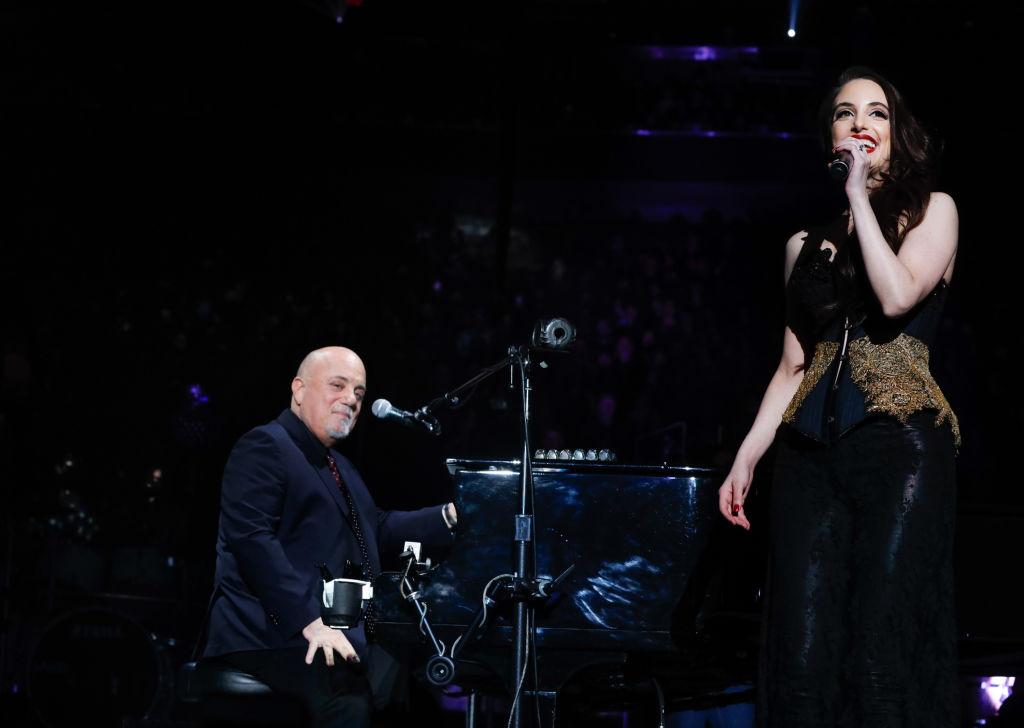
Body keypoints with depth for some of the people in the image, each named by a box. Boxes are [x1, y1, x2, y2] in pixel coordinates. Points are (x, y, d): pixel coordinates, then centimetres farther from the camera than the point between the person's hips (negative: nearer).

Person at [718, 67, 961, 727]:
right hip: (811, 451, 4)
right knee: (803, 655, -6)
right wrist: (745, 459, 10)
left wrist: (860, 194, -4)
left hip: (901, 446, -4)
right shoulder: (806, 244, 20)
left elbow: (897, 296, -11)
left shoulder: (932, 211, 9)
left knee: (884, 651, -13)